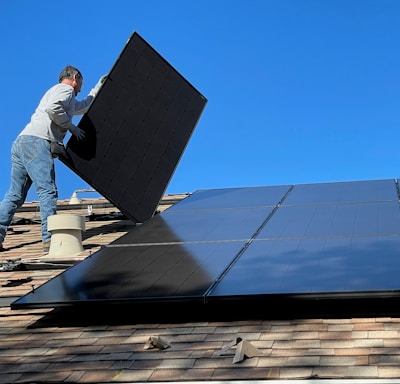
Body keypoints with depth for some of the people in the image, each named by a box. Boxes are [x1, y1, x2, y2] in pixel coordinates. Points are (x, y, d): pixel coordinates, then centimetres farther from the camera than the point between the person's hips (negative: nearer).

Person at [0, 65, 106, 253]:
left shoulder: (69, 100, 35)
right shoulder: (65, 89, 5)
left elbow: (85, 105, 52)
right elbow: (53, 107, -16)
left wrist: (100, 86, 57)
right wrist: (70, 126, -5)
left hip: (21, 142, 10)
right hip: (36, 142, -10)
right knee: (47, 190, -15)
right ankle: (50, 239, -22)